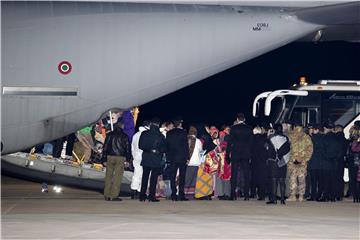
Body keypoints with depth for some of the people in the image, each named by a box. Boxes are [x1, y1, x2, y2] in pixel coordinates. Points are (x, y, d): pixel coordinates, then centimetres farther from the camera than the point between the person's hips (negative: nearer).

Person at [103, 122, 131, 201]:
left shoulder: (110, 135, 7)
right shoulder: (124, 136, 1)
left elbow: (105, 146, 7)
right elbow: (127, 148, 3)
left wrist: (105, 156, 10)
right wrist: (128, 158, 10)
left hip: (110, 156, 2)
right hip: (120, 157, -2)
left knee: (108, 176, 8)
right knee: (117, 177, -2)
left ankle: (107, 195, 7)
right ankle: (114, 195, -6)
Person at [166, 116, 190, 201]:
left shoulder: (169, 133, 5)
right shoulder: (183, 132, -6)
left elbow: (166, 146, 7)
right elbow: (186, 146, -7)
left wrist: (168, 157, 12)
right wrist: (187, 157, -3)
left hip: (172, 158, 3)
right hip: (182, 158, -3)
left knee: (173, 177, 5)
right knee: (182, 177, 0)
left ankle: (174, 195, 2)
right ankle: (181, 195, -4)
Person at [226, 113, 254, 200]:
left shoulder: (234, 128, -3)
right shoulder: (249, 129, 3)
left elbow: (230, 142, -4)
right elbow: (251, 143, 3)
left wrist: (228, 154, 1)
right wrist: (250, 155, 9)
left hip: (235, 154, -1)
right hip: (246, 155, 2)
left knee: (234, 175, 2)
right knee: (246, 175, 3)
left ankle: (233, 195, -2)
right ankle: (246, 195, -1)